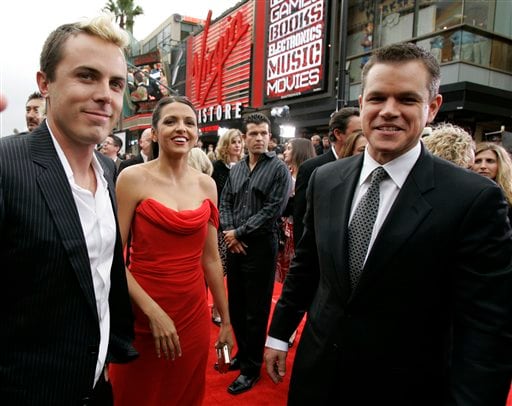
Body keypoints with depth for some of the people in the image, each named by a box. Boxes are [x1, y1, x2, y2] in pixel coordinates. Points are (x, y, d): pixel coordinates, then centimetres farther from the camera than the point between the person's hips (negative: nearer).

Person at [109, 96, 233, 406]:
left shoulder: (207, 185, 2)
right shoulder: (133, 178, -10)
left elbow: (210, 258, 6)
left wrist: (226, 321, 9)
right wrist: (153, 311, -18)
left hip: (194, 313, 4)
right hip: (142, 313, -3)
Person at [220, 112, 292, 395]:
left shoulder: (278, 169, -7)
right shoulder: (236, 169, 10)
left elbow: (273, 209, -14)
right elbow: (225, 203, 11)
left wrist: (239, 232, -12)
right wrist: (228, 232, -7)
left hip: (261, 245, -5)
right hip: (234, 244, 6)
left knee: (256, 310, 5)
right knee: (235, 304, 16)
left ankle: (251, 368, 21)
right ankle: (242, 353, 37)